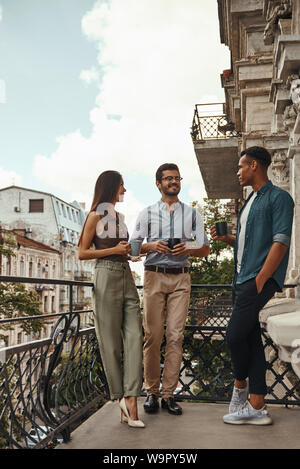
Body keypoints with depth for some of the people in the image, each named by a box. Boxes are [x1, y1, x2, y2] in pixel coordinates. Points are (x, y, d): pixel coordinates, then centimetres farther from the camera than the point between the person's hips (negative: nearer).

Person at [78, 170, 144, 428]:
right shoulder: (96, 216, 0)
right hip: (107, 275, -7)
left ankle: (130, 397, -9)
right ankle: (122, 398, 8)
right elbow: (82, 253, -3)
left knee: (134, 335, -7)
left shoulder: (119, 216, 20)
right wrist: (114, 250, -10)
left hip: (126, 275, 7)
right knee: (111, 340, -1)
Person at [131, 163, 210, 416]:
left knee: (175, 336, -4)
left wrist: (188, 249, -9)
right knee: (152, 335, -2)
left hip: (181, 278, 1)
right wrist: (151, 246, -9)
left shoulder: (192, 213, 14)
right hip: (154, 276, 0)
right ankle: (151, 392, 8)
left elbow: (206, 248, 12)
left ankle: (169, 393, 3)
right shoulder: (147, 213, 13)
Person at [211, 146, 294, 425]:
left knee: (235, 336, -9)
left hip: (260, 279, -9)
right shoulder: (249, 203, 23)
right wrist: (226, 238, 7)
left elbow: (280, 243, -14)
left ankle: (240, 385, 17)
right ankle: (256, 407, 11)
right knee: (251, 340, 7)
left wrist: (259, 281, -19)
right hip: (242, 280, 9)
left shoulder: (278, 198, -5)